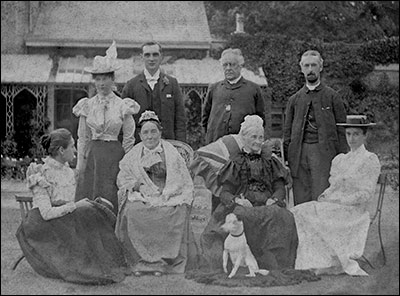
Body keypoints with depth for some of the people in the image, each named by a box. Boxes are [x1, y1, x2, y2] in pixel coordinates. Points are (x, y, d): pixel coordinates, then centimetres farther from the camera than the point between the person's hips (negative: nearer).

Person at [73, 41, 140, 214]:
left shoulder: (122, 106, 1)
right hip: (92, 156, 2)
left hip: (115, 156, -2)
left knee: (112, 203, -5)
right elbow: (82, 138, 10)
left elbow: (129, 139, 3)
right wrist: (80, 164, 4)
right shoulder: (87, 105, 7)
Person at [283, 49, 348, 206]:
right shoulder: (294, 99, 17)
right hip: (299, 153, 3)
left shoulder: (332, 96, 8)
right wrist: (285, 160, 7)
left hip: (324, 152, -3)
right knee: (300, 202, -1)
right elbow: (287, 132, 17)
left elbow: (341, 131, 4)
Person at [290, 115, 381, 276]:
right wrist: (324, 196, 1)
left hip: (352, 211, -7)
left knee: (307, 213, -25)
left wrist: (339, 200, -14)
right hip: (333, 208, 7)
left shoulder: (370, 160, -2)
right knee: (297, 213, -17)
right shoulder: (339, 159, 19)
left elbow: (366, 194, -9)